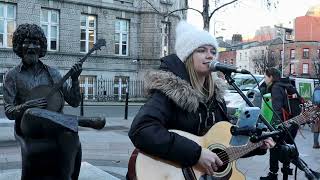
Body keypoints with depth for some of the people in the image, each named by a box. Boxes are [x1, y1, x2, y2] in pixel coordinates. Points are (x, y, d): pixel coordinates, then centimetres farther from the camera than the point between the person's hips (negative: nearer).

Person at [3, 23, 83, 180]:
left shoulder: (52, 73, 8)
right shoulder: (12, 76, 2)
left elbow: (74, 102, 6)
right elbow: (8, 111, -3)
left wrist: (75, 80, -9)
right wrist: (28, 105, -22)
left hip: (55, 125, 2)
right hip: (28, 127, -1)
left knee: (71, 142, -24)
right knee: (36, 150, -28)